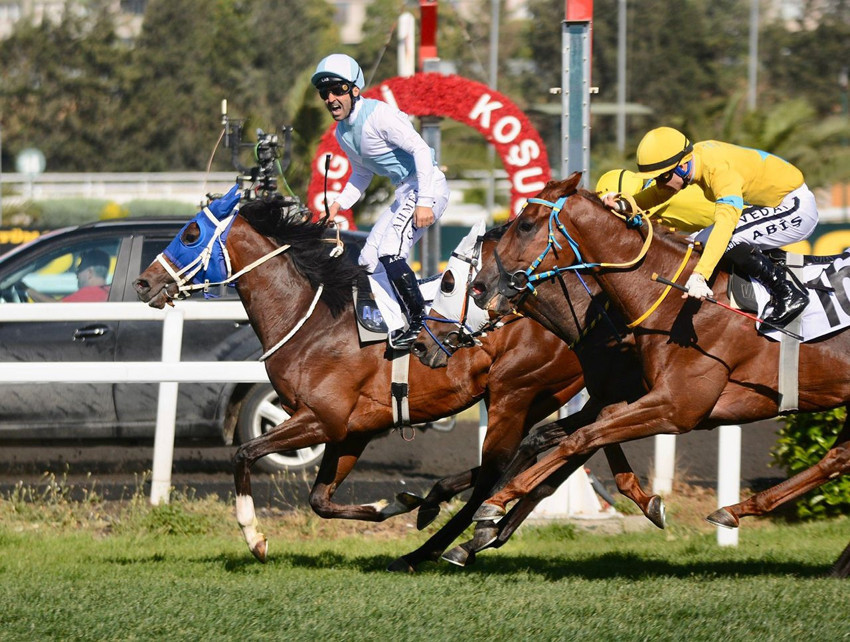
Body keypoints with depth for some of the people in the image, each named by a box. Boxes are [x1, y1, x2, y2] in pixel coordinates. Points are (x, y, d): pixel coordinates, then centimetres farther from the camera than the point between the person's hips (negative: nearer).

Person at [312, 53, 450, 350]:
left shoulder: (379, 114, -18)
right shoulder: (343, 134, 9)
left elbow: (420, 149, -22)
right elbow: (361, 174, 24)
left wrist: (424, 201, -27)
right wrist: (338, 205, 10)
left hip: (427, 186, -10)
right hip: (404, 192, 10)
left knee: (390, 254, -22)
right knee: (369, 261, 6)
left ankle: (419, 321, -8)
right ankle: (398, 329, 10)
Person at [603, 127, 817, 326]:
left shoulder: (721, 171, -32)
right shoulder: (694, 155, -5)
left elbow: (725, 222, -46)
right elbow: (660, 192, 11)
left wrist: (699, 277, -57)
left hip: (796, 207, -10)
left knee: (725, 238, -26)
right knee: (702, 243, 7)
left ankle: (789, 295, -16)